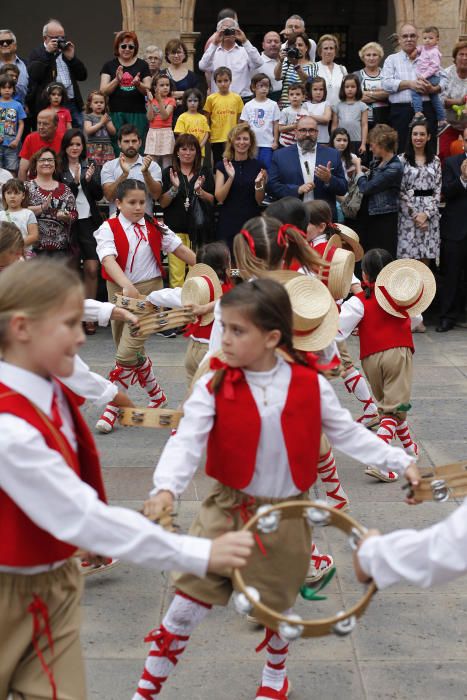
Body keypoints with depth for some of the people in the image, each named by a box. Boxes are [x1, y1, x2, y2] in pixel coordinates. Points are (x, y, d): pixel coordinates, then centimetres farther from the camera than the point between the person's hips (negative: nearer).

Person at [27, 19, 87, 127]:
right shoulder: (36, 54, 6)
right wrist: (47, 53, -10)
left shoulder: (68, 52, 20)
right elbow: (33, 75, -12)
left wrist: (71, 57, 0)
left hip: (73, 105, 5)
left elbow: (83, 76, 14)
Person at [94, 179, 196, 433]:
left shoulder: (154, 228, 3)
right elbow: (108, 259, -21)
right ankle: (156, 396, 33)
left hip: (149, 290, -2)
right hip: (119, 291, 2)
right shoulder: (109, 228, -4)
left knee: (127, 352, -11)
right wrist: (127, 286, -38)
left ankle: (113, 408, -1)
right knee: (134, 352, 13)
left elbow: (181, 250, 7)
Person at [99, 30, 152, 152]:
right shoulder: (109, 65, 9)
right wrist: (117, 80, -16)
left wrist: (138, 84, -16)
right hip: (116, 114, 0)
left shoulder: (142, 65, 10)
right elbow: (103, 91, 1)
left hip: (137, 114, 0)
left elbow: (148, 91, 6)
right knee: (117, 151, -5)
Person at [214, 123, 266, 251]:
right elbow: (219, 198, -4)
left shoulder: (258, 166, 3)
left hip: (251, 222, 0)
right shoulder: (223, 165, 4)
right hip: (228, 223, 0)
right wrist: (230, 178, -18)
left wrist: (259, 183, -16)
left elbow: (259, 201, 3)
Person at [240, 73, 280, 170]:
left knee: (267, 168, 2)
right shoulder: (248, 105, 4)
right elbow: (245, 125, 7)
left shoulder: (272, 105, -1)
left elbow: (276, 124, 2)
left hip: (267, 143, -2)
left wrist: (275, 141, -2)